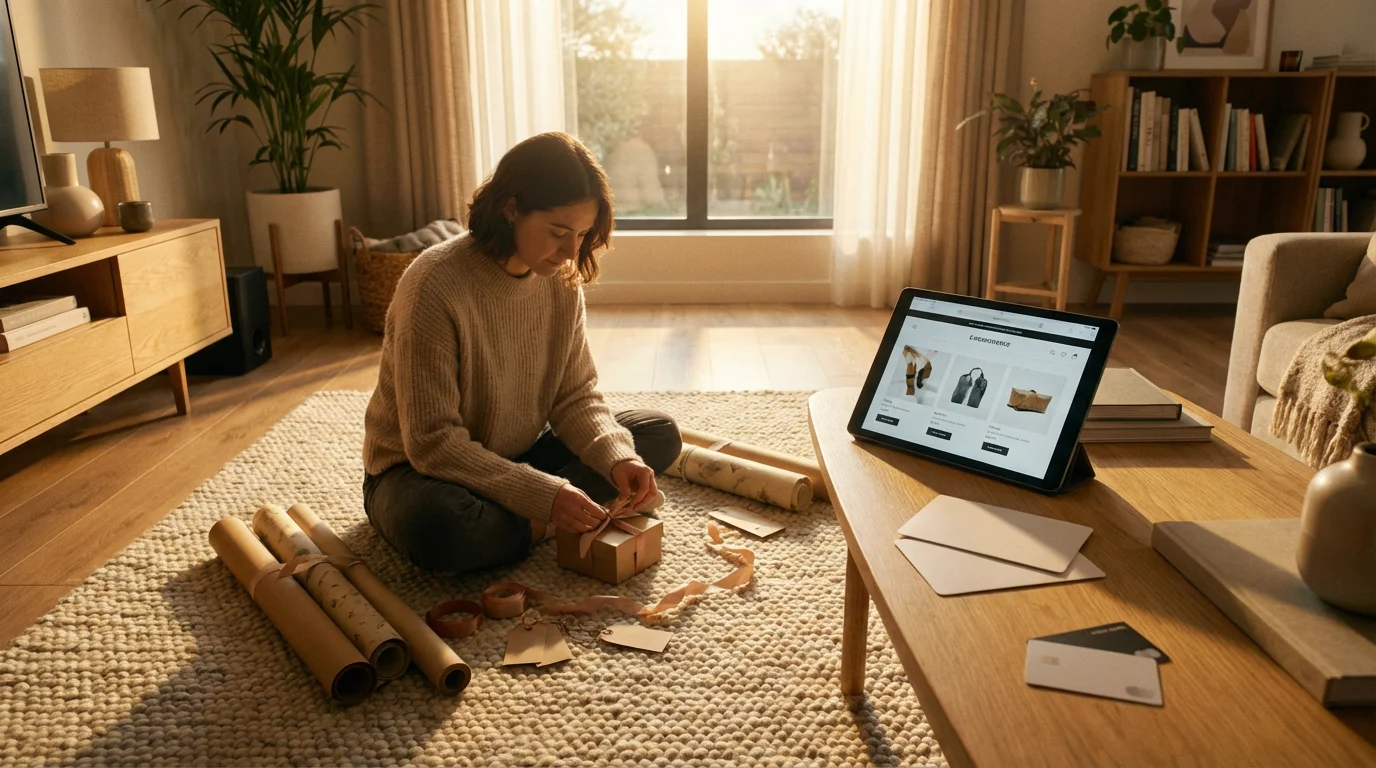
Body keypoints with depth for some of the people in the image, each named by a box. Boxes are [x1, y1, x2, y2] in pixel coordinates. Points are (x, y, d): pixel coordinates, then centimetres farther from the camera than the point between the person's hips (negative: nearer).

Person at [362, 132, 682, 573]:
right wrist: (542, 496, -33)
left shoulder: (562, 279, -7)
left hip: (519, 456, 6)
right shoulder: (435, 286, -27)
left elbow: (576, 396, -4)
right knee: (436, 527, -41)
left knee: (661, 435, -4)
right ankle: (541, 528, -12)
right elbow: (432, 442, -27)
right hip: (421, 467, -6)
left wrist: (618, 457, -24)